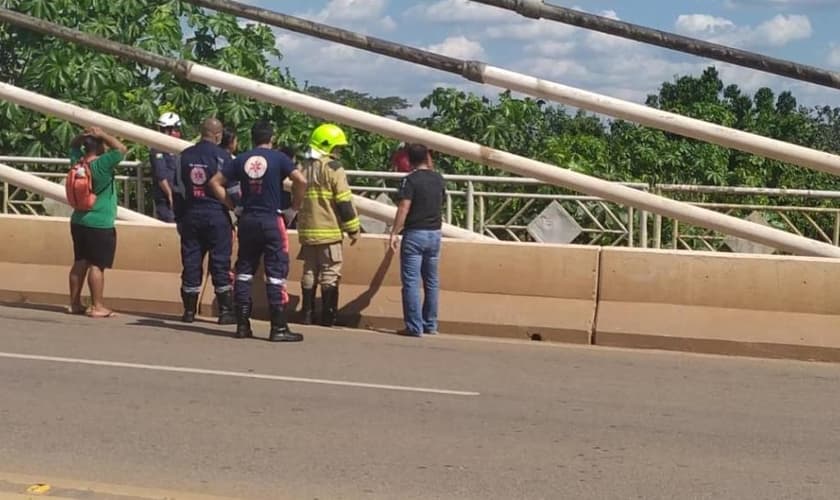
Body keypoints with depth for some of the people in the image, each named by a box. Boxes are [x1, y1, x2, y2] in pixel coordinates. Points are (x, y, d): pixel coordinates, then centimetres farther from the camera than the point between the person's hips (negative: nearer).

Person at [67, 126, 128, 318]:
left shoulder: (77, 162, 3)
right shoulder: (102, 164, -19)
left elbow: (73, 145, 22)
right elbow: (122, 149, -22)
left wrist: (83, 135, 3)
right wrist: (102, 135, -13)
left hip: (79, 222, 8)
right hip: (100, 225, -8)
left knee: (80, 262, 12)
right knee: (97, 265, -5)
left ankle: (75, 303, 17)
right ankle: (97, 307, -4)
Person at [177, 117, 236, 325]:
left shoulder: (185, 155, 6)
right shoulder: (221, 155, -8)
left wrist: (179, 218, 13)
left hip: (191, 214, 4)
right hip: (216, 214, -4)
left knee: (191, 261, 8)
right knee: (220, 262, 1)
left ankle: (189, 310, 12)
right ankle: (226, 311, 2)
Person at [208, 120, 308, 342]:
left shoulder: (241, 159, 6)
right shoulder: (278, 158, -4)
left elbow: (215, 182, 6)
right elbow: (301, 181, -16)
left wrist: (232, 205, 8)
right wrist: (295, 205, -2)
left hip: (247, 220, 4)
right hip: (271, 221, -4)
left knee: (244, 271, 12)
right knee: (276, 273, -1)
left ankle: (242, 324, 13)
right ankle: (279, 328, -3)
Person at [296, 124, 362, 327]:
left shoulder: (302, 167, 13)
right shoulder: (332, 167, -10)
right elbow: (344, 202, -12)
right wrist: (353, 229, -6)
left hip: (307, 230, 7)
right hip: (329, 230, -6)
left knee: (309, 272, 12)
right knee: (330, 274, -1)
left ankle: (307, 314, 13)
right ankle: (328, 317, 0)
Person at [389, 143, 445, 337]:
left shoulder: (410, 180, -11)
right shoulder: (438, 179, 8)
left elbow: (404, 208, -18)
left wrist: (394, 233, -14)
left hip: (415, 234, -6)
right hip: (434, 234, 6)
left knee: (411, 282, -3)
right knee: (431, 282, 14)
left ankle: (415, 327, -6)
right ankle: (431, 325, 19)